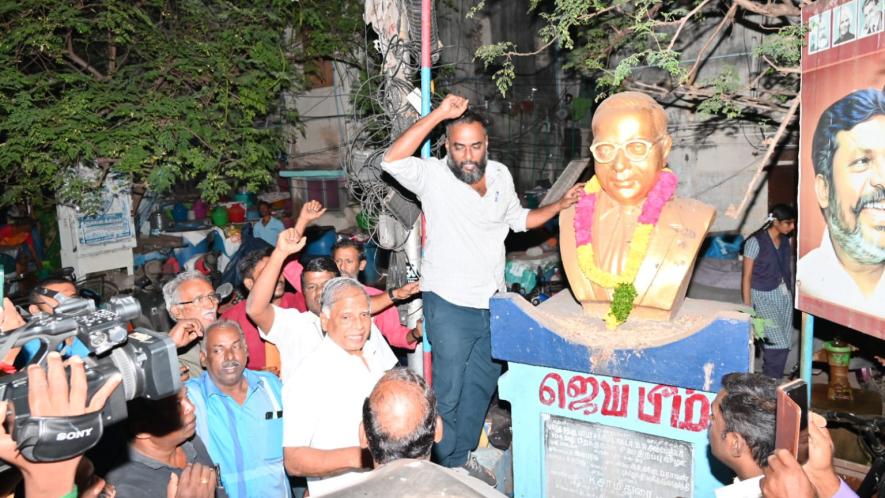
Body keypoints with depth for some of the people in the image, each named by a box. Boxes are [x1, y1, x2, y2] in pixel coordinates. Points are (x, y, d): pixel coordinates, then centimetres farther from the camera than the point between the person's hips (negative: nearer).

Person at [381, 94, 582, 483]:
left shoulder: (500, 175, 3)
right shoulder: (433, 176, -15)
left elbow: (518, 219, 18)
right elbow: (392, 161, -32)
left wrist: (560, 206, 5)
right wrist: (439, 114, -32)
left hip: (492, 302, 7)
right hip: (450, 305, -6)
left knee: (482, 385, 21)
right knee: (448, 393, 6)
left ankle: (462, 457, 41)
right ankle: (445, 468, 27)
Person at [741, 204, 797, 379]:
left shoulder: (786, 241, 5)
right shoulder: (755, 242, -14)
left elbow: (788, 271, 14)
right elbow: (746, 277, -12)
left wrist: (790, 294, 12)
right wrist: (748, 307, -13)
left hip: (784, 295, 7)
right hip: (764, 296, -7)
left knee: (785, 344, 6)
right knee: (777, 344, -13)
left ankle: (775, 380, 20)